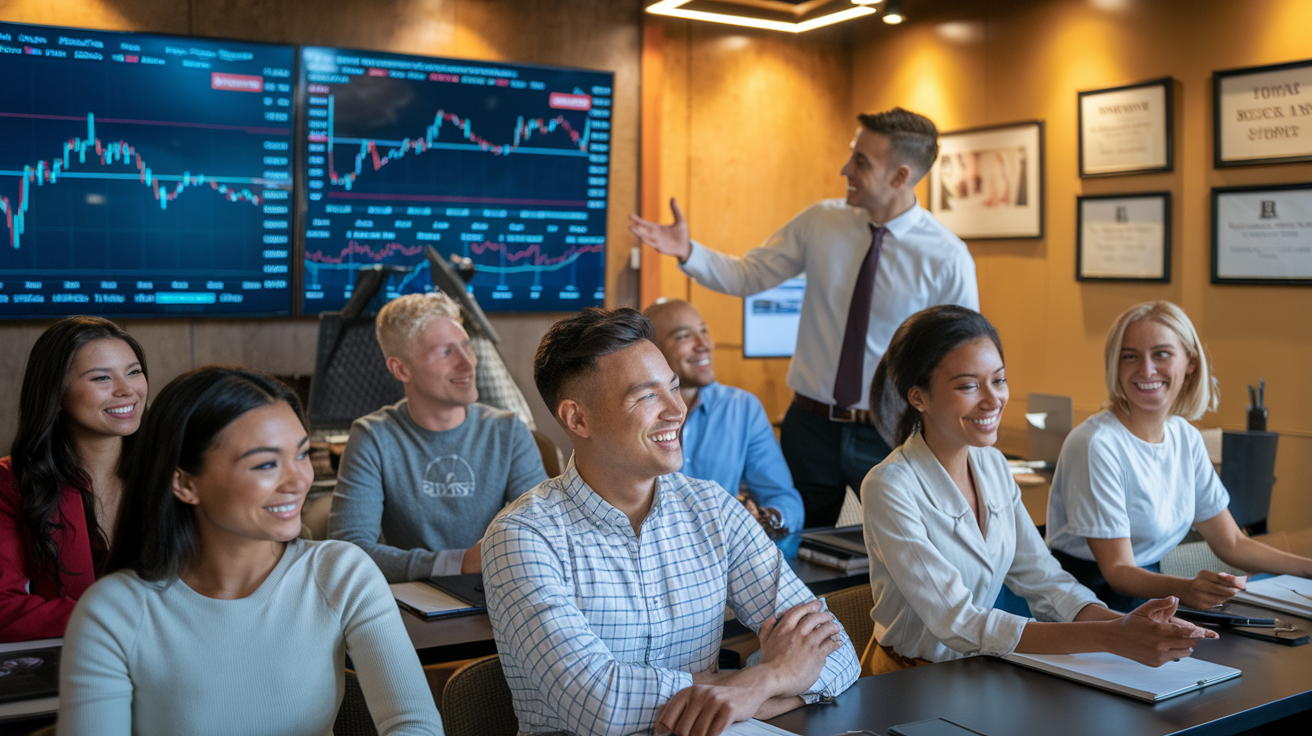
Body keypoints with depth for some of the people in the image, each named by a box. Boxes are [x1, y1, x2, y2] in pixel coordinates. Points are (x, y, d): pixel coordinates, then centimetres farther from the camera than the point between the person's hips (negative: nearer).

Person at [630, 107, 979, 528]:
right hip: (810, 426, 3)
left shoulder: (948, 259, -11)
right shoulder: (820, 222, -2)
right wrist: (686, 252, -16)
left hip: (888, 436, -2)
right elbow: (747, 276, 1)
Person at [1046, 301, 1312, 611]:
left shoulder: (1186, 438, 5)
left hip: (1151, 587, 7)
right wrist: (1185, 588, -36)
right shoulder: (1096, 445, -18)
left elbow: (1232, 544, 14)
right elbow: (1117, 570, -18)